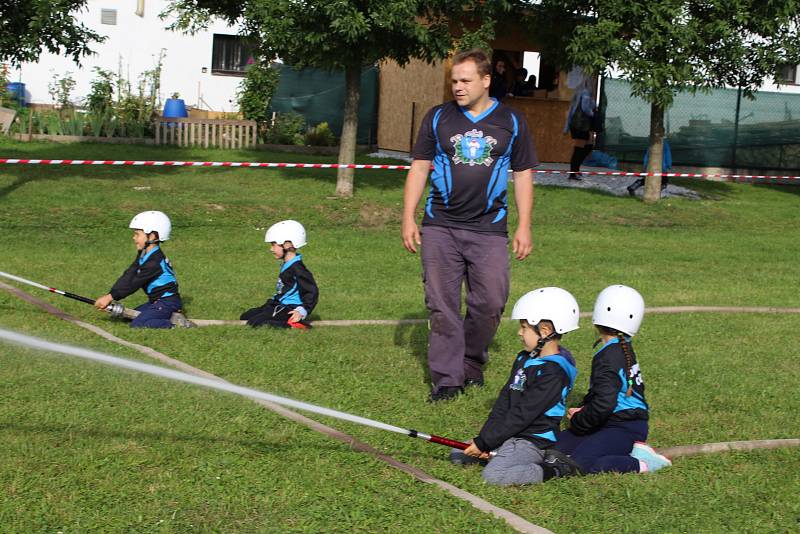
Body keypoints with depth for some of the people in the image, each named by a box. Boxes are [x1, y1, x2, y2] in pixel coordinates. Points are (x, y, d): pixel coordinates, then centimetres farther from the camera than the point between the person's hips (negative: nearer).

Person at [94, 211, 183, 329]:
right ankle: (169, 316, 9)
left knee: (137, 325, -21)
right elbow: (128, 276, 3)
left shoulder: (155, 261, -22)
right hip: (156, 301, 10)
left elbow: (134, 284, -21)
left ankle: (174, 326, -16)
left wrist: (110, 297, -17)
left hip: (167, 302, -10)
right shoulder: (143, 255, 9)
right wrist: (108, 296, -7)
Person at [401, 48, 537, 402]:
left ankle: (473, 363, 21)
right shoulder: (438, 117, 7)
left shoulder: (511, 122, 7)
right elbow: (419, 167, 9)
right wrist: (408, 219, 1)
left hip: (489, 229, 0)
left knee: (490, 303, -2)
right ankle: (447, 378, 4)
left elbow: (523, 175, 10)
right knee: (442, 304, -2)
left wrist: (524, 227, 4)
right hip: (440, 227, 0)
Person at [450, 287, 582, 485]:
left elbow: (523, 414, -22)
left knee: (493, 475, -29)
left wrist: (485, 442, -19)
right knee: (458, 454, 7)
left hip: (533, 440, -9)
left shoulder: (554, 372, -20)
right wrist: (483, 438, -1)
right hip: (511, 435, 9)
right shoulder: (524, 359, 10)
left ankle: (554, 469, -12)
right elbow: (504, 401, 9)